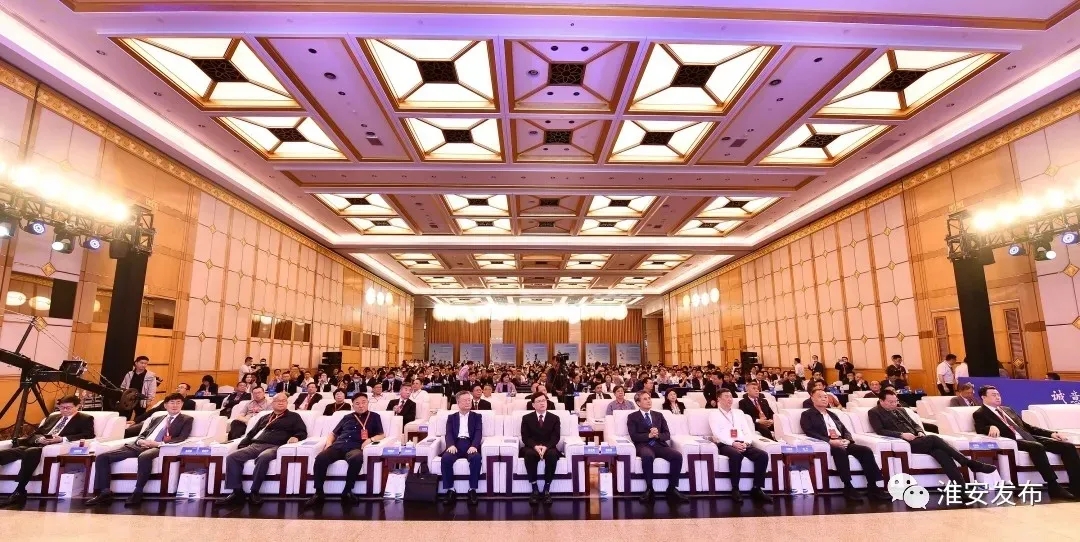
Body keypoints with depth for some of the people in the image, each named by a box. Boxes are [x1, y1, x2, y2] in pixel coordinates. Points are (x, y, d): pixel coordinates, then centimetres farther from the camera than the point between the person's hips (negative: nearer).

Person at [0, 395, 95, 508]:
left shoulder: (85, 419, 9)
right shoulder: (52, 417, 29)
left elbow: (89, 435, -6)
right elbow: (35, 433, 24)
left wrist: (63, 438, -16)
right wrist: (39, 439, -1)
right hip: (37, 445, 6)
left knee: (30, 452, -36)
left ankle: (19, 492, -34)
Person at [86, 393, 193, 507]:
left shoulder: (187, 420, 9)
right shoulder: (156, 419, 28)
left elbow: (181, 439, -5)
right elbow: (142, 435, 24)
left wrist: (159, 443, -16)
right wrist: (140, 441, -1)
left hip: (158, 448, -7)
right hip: (138, 446, 7)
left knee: (144, 457, -41)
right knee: (102, 457, -7)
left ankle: (137, 493, -27)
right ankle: (105, 492, -5)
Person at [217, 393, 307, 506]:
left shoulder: (293, 416, 18)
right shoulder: (264, 417, 31)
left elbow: (303, 432, 8)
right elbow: (251, 433, 29)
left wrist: (295, 437, -15)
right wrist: (241, 445, 11)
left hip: (274, 446, -5)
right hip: (255, 445, 5)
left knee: (263, 458, -39)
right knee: (231, 457, -19)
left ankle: (254, 492, -25)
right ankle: (237, 492, -16)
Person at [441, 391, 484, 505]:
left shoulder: (477, 416, 18)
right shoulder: (451, 417, 20)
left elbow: (479, 433, 4)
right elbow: (449, 434, 5)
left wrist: (473, 446, -18)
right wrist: (451, 445, -18)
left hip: (470, 445, -1)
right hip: (456, 444, 1)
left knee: (476, 458, -34)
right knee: (446, 458, -31)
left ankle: (472, 490, -20)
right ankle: (450, 490, -17)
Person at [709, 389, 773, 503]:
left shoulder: (738, 413, 25)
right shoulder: (714, 414, 8)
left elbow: (748, 432, 16)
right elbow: (717, 434, -6)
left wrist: (746, 443, -7)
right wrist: (733, 443, -20)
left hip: (742, 444, 5)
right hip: (725, 445, -5)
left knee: (763, 455, -21)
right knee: (736, 454, -39)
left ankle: (757, 489, -13)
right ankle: (735, 489, -25)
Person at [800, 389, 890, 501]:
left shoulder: (832, 414, 29)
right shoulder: (807, 415, 7)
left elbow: (845, 430, 20)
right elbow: (810, 433, -8)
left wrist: (847, 440, -4)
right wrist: (830, 441, -20)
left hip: (842, 442, 6)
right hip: (826, 444, -6)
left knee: (866, 450, -19)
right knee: (840, 450, -38)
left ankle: (872, 487, -18)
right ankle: (848, 486, -32)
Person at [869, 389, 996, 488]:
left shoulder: (900, 410, 25)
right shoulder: (874, 413, 1)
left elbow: (914, 424, 25)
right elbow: (880, 431, -11)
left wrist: (920, 432, 2)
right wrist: (902, 434, -19)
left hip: (916, 439, 6)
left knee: (940, 452, -25)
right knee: (933, 439, -28)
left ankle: (963, 488, -33)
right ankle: (971, 463, -23)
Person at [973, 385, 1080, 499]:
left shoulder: (1007, 409, 26)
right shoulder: (980, 414, 3)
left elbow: (1027, 426, 26)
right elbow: (980, 430, -14)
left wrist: (1051, 433, 15)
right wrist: (991, 427, -34)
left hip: (1029, 438, 8)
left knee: (1068, 446, -10)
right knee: (1037, 447, -36)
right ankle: (1054, 487, -32)